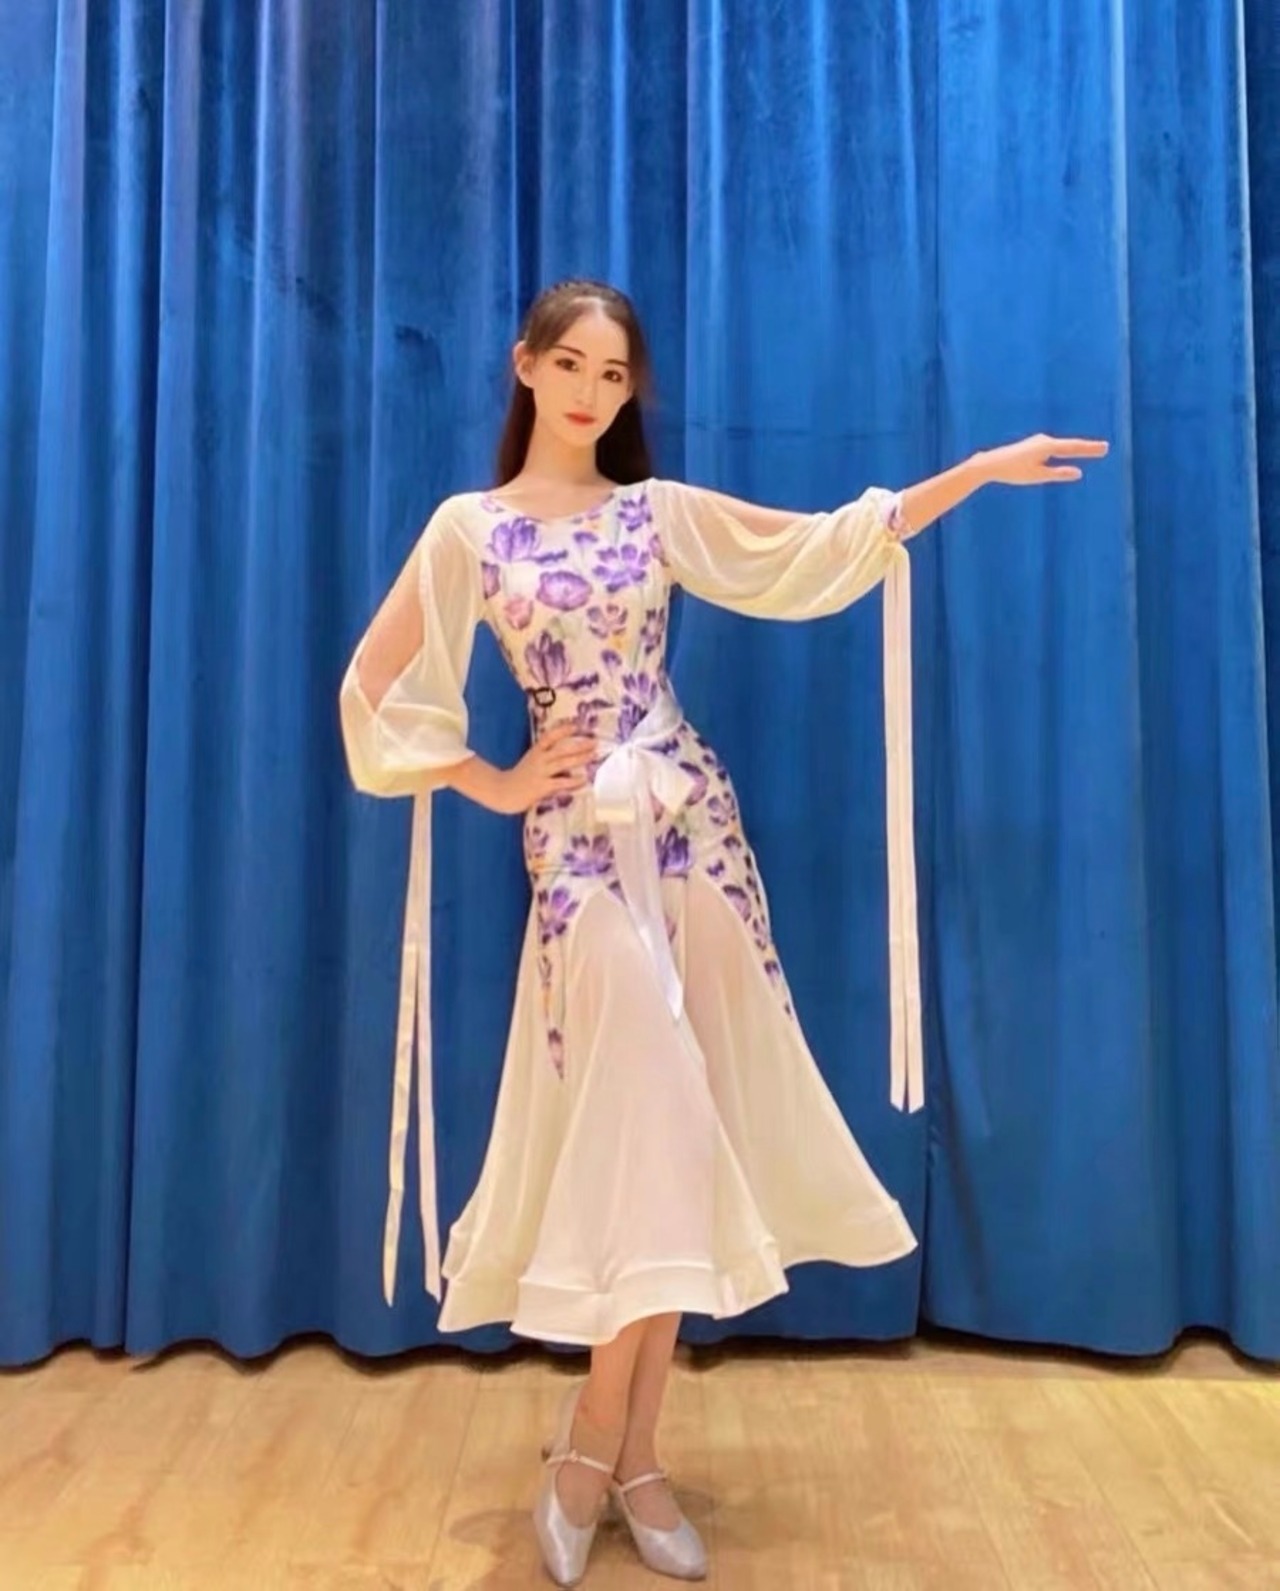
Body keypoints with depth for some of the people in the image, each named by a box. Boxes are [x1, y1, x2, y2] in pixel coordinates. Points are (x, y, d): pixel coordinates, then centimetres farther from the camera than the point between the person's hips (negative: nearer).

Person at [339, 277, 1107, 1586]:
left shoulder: (663, 511, 10)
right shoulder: (469, 528, 3)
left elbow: (824, 549, 7)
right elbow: (377, 689, 4)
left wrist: (982, 470, 3)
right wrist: (495, 786, 0)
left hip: (694, 825, 3)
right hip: (580, 840, -3)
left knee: (683, 1134, 3)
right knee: (646, 1130, -8)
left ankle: (622, 1449, 18)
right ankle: (603, 1439, 14)